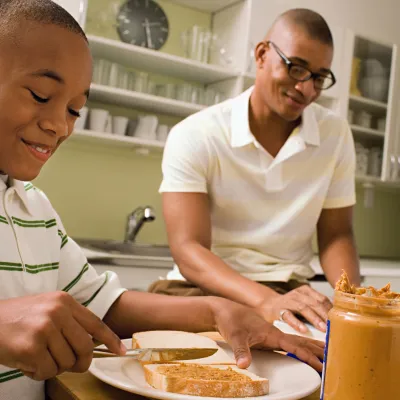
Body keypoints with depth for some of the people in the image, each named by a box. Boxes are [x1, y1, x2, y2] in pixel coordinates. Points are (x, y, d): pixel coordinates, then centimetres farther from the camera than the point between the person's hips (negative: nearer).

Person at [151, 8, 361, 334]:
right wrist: (266, 300, -34)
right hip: (204, 290, -1)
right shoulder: (194, 136, -10)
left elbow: (335, 234, 7)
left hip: (291, 294, 2)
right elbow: (188, 250, -17)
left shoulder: (336, 135, 1)